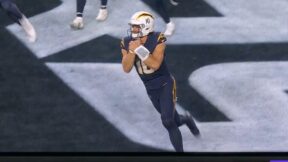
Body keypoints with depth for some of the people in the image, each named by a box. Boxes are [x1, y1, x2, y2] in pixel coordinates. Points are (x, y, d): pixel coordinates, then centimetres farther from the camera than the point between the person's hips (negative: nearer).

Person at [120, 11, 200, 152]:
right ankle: (186, 119, 49)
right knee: (173, 120, 15)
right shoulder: (127, 43, -8)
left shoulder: (157, 39, -21)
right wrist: (131, 51, -27)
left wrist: (139, 49, -33)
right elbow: (126, 69, -13)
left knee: (168, 122, -15)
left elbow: (155, 64, -29)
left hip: (165, 85, -5)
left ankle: (179, 150, -2)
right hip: (150, 89, 5)